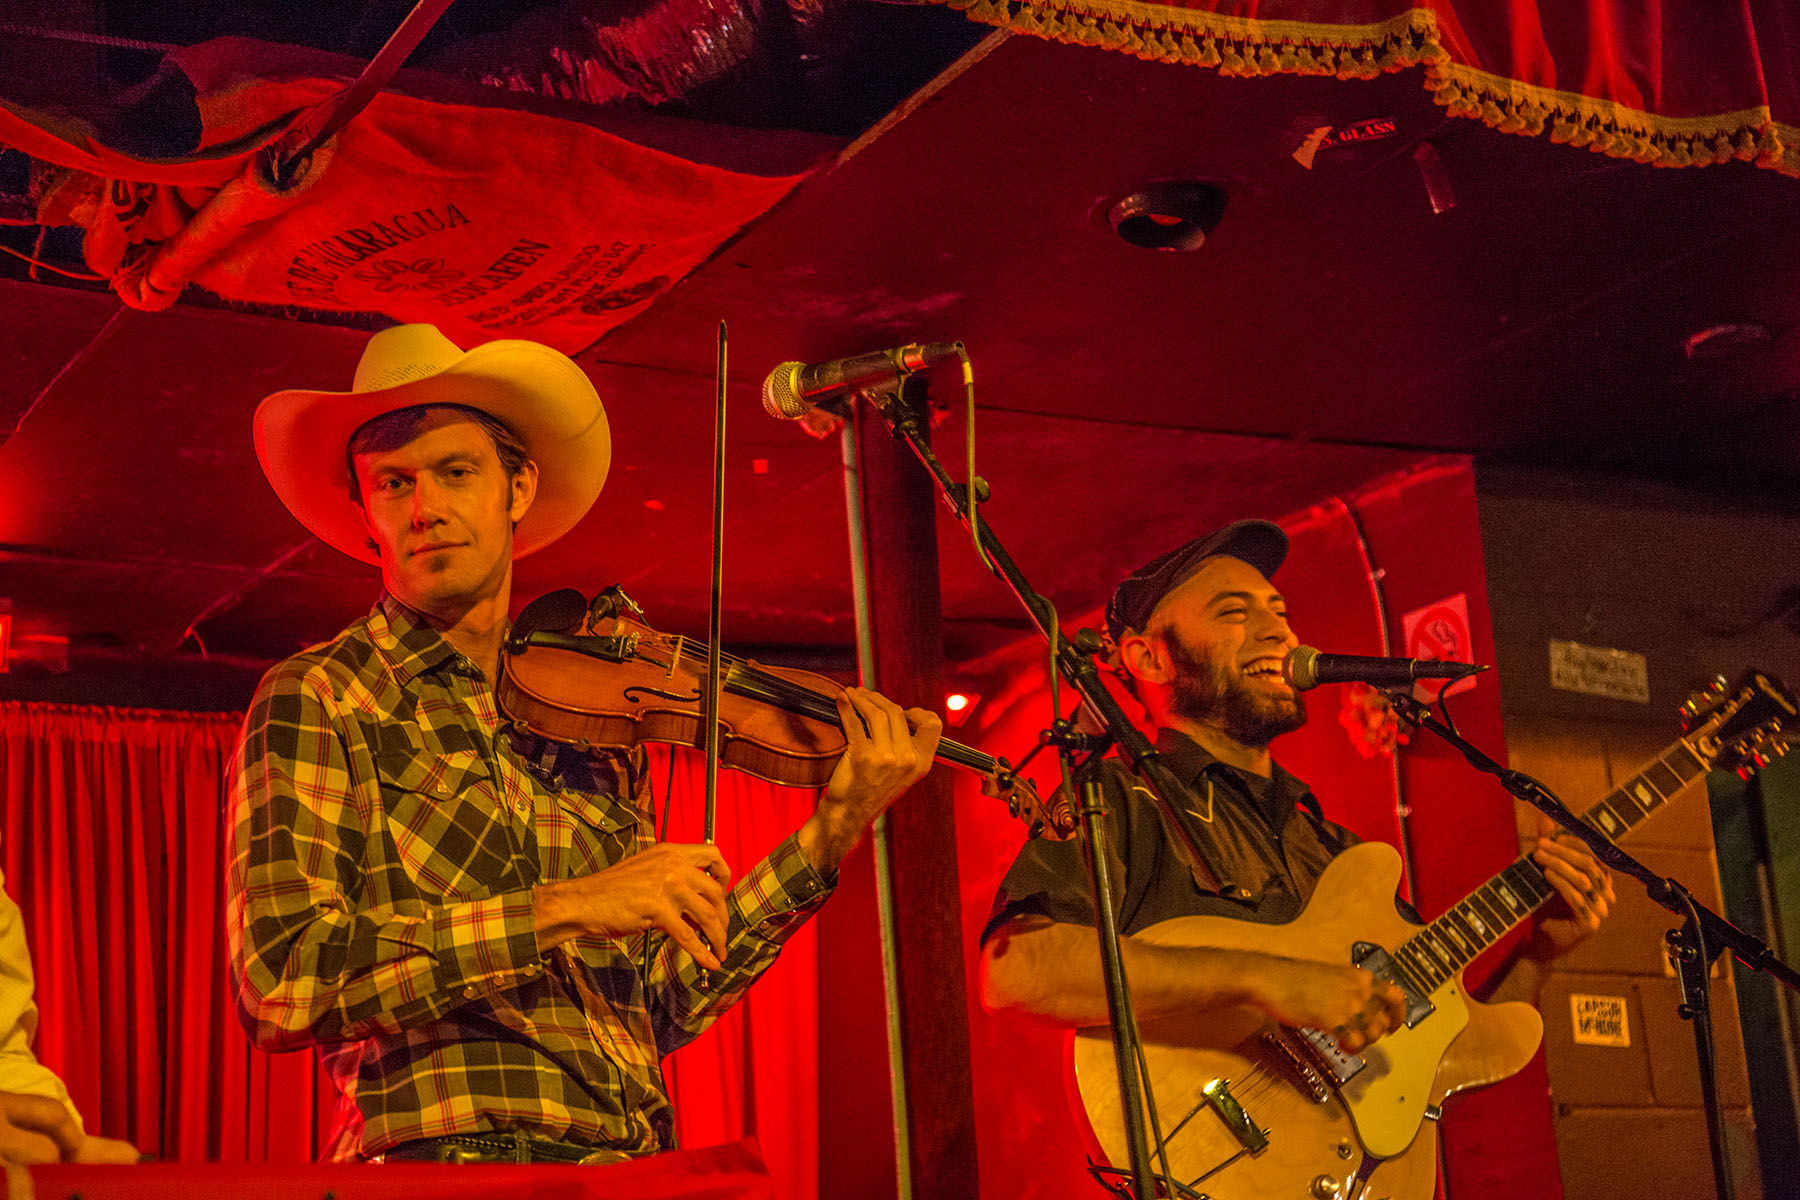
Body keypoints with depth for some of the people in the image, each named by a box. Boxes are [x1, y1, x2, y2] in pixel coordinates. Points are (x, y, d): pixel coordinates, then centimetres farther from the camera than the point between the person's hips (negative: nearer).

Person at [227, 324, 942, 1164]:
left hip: (634, 1166, 4)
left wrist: (828, 839, 7)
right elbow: (279, 982, -13)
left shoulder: (596, 738, 13)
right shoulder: (315, 702, 0)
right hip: (449, 1162, -4)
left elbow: (660, 1009, 13)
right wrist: (563, 909, -16)